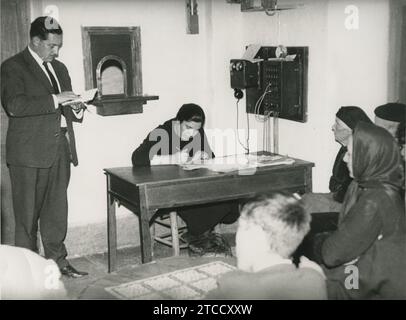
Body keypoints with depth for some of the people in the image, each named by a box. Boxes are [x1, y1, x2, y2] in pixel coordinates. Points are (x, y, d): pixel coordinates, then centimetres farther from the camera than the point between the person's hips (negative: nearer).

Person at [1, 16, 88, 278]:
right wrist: (54, 100, -20)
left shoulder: (59, 68, 19)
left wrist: (76, 109, 4)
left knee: (57, 210, 9)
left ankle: (57, 259, 19)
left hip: (60, 148, 6)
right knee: (28, 212, 2)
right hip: (29, 151, -6)